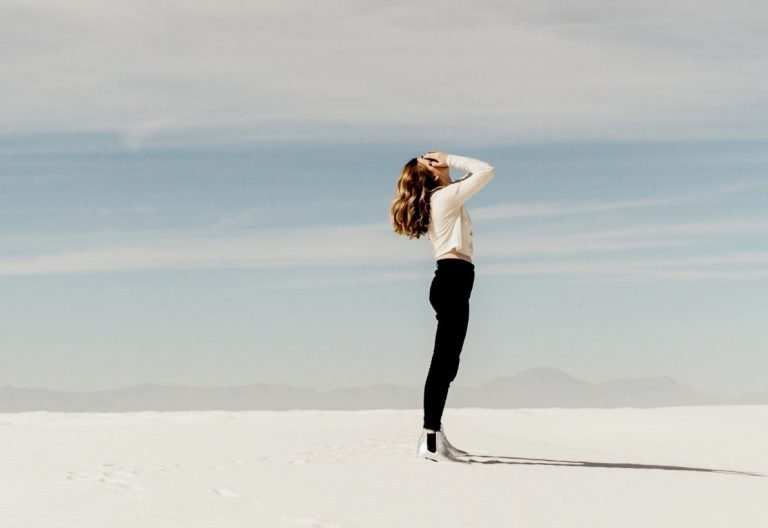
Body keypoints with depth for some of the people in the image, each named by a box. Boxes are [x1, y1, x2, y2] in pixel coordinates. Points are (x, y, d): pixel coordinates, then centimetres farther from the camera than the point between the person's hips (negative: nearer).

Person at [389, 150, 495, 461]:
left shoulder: (434, 200, 20)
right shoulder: (446, 195, -5)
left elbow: (474, 175, 34)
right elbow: (487, 171, -8)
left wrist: (451, 164, 20)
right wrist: (450, 159, 0)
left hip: (449, 279, 10)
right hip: (454, 278, -10)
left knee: (447, 361, 13)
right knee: (444, 361, -14)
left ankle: (435, 434, 17)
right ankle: (430, 440, -18)